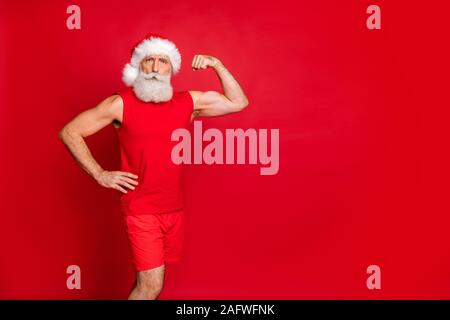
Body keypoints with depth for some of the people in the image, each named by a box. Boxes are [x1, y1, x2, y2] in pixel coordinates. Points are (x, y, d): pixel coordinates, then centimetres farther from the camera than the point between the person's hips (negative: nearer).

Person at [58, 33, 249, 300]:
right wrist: (100, 175, -9)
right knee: (152, 286, -6)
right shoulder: (121, 104, -8)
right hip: (141, 210, -4)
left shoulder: (189, 101, 3)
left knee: (147, 279, 17)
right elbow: (69, 132, -4)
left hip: (175, 208, 5)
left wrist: (217, 65, -1)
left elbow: (238, 102, 8)